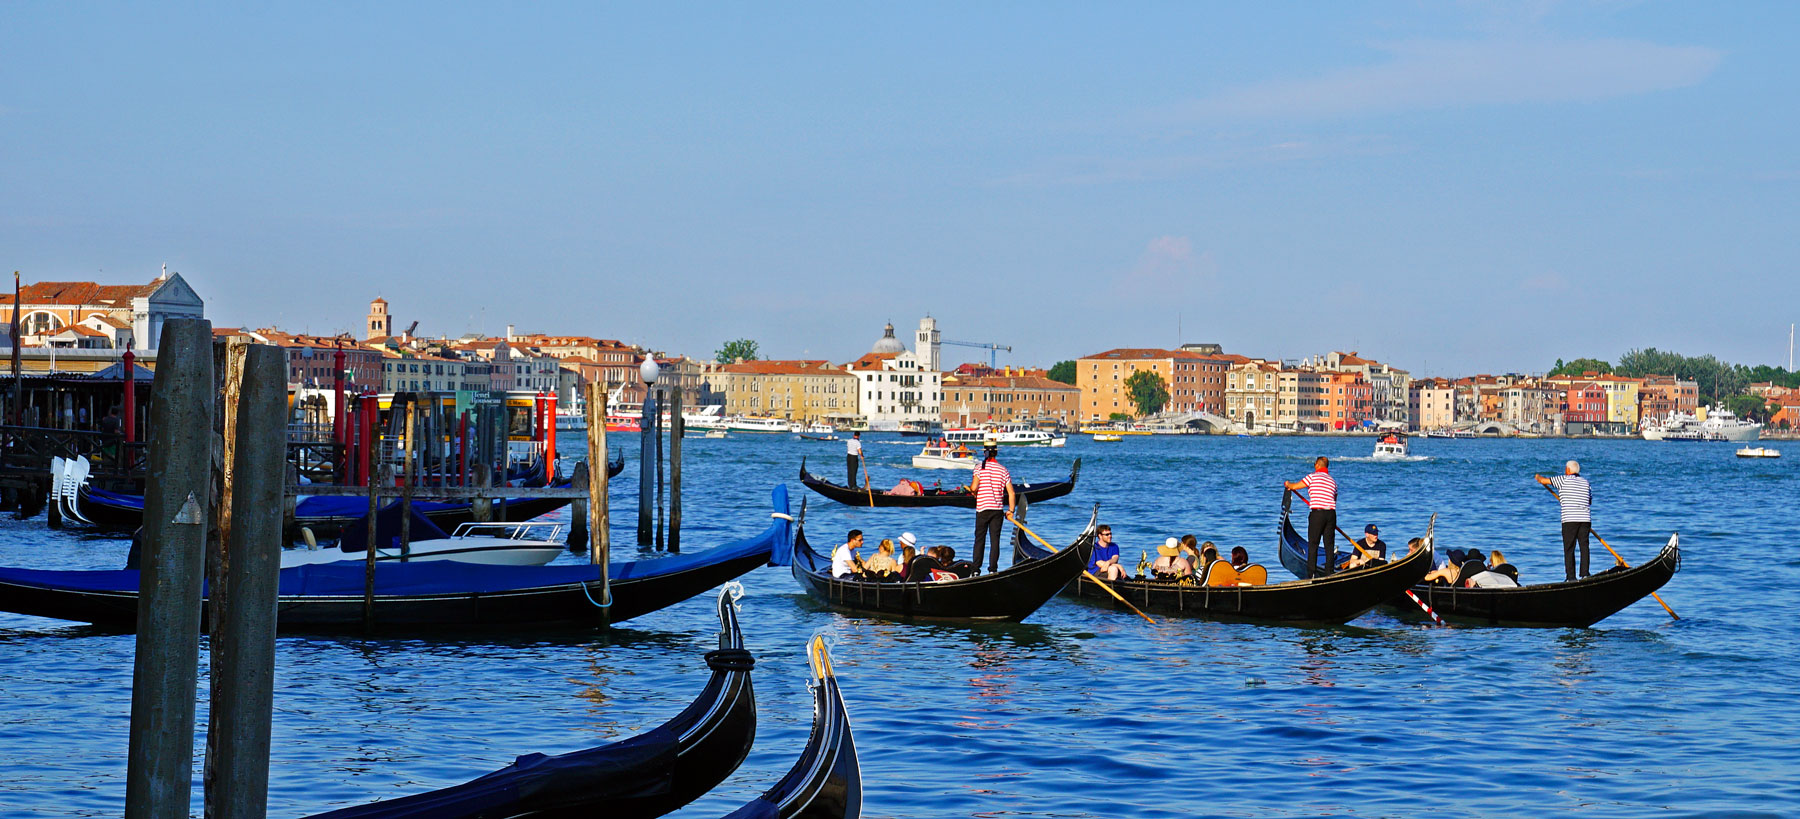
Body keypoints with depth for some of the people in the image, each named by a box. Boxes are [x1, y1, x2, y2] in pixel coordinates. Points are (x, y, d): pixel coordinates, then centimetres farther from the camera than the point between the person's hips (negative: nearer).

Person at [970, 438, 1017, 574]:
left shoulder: (979, 468, -5)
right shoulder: (1003, 470, 3)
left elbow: (974, 487, -15)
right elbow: (1011, 493, 1)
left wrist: (975, 494, 8)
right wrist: (1011, 510, 10)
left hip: (982, 508, -1)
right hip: (998, 510, 1)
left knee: (979, 539, 5)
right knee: (995, 540, 5)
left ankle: (976, 569, 2)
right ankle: (993, 569, 3)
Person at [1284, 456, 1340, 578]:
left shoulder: (1313, 477, -2)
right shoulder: (1333, 481, 16)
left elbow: (1294, 486, 3)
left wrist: (1288, 484, 26)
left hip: (1317, 513, -5)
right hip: (1331, 513, 5)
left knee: (1313, 544, 2)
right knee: (1329, 544, 8)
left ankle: (1311, 571, 0)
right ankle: (1329, 572, 6)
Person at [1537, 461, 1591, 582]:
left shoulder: (1564, 479, 1)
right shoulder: (1586, 482, 16)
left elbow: (1544, 481, 6)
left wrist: (1538, 477, 28)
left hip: (1569, 519, -4)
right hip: (1585, 519, 4)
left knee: (1569, 549, -1)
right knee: (1584, 547, 7)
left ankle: (1571, 576, -5)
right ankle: (1585, 574, 3)